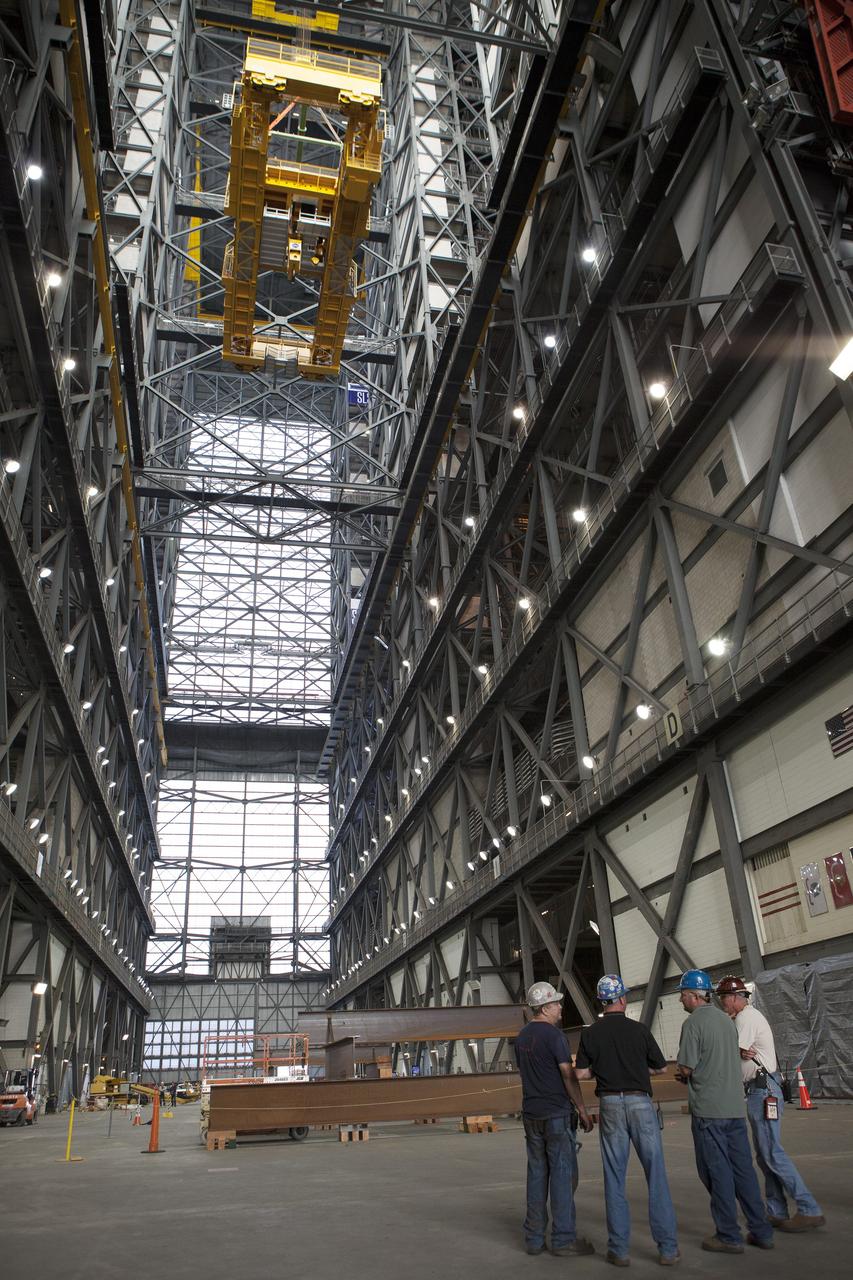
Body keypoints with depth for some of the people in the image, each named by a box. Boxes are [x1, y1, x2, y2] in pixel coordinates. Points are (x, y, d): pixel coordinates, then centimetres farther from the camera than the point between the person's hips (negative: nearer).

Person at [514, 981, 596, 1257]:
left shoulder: (522, 1037, 11)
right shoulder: (553, 1034, -13)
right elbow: (569, 1076, -14)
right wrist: (583, 1110, -8)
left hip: (531, 1113, 7)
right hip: (556, 1113, -7)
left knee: (537, 1173, 11)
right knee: (562, 1173, 0)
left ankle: (534, 1238, 15)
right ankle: (563, 1240, 4)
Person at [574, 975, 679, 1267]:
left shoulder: (590, 1033, 1)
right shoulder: (639, 1029, -2)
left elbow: (580, 1073, 1)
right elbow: (660, 1068, 8)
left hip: (610, 1105, 1)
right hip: (640, 1103, -1)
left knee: (614, 1177, 8)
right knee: (656, 1174, 6)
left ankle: (619, 1249, 12)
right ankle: (668, 1248, 9)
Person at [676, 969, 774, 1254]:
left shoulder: (693, 1023, -13)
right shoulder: (727, 1019, 11)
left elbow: (686, 1068, -14)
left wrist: (683, 1074, 9)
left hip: (708, 1110, -7)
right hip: (736, 1106, 7)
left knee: (717, 1172, 3)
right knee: (743, 1169, 14)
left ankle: (729, 1236, 8)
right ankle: (761, 1231, 19)